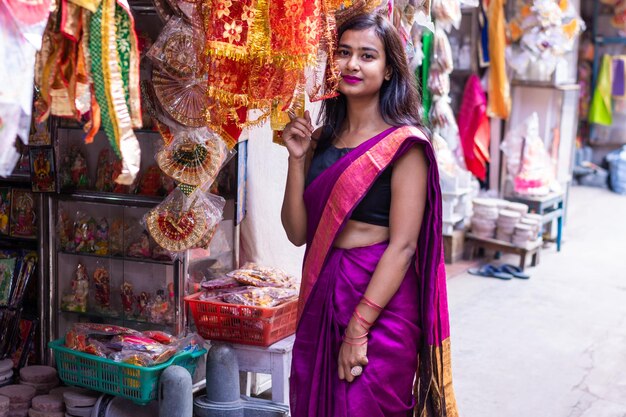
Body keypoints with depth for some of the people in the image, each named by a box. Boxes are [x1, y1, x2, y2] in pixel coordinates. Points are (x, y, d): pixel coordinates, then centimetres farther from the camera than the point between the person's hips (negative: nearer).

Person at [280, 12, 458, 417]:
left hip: (381, 302, -6)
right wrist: (297, 158, -5)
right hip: (321, 297, 6)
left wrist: (358, 328, -19)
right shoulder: (321, 140, 8)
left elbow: (403, 245, -15)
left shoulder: (404, 143, -10)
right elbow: (298, 233, 6)